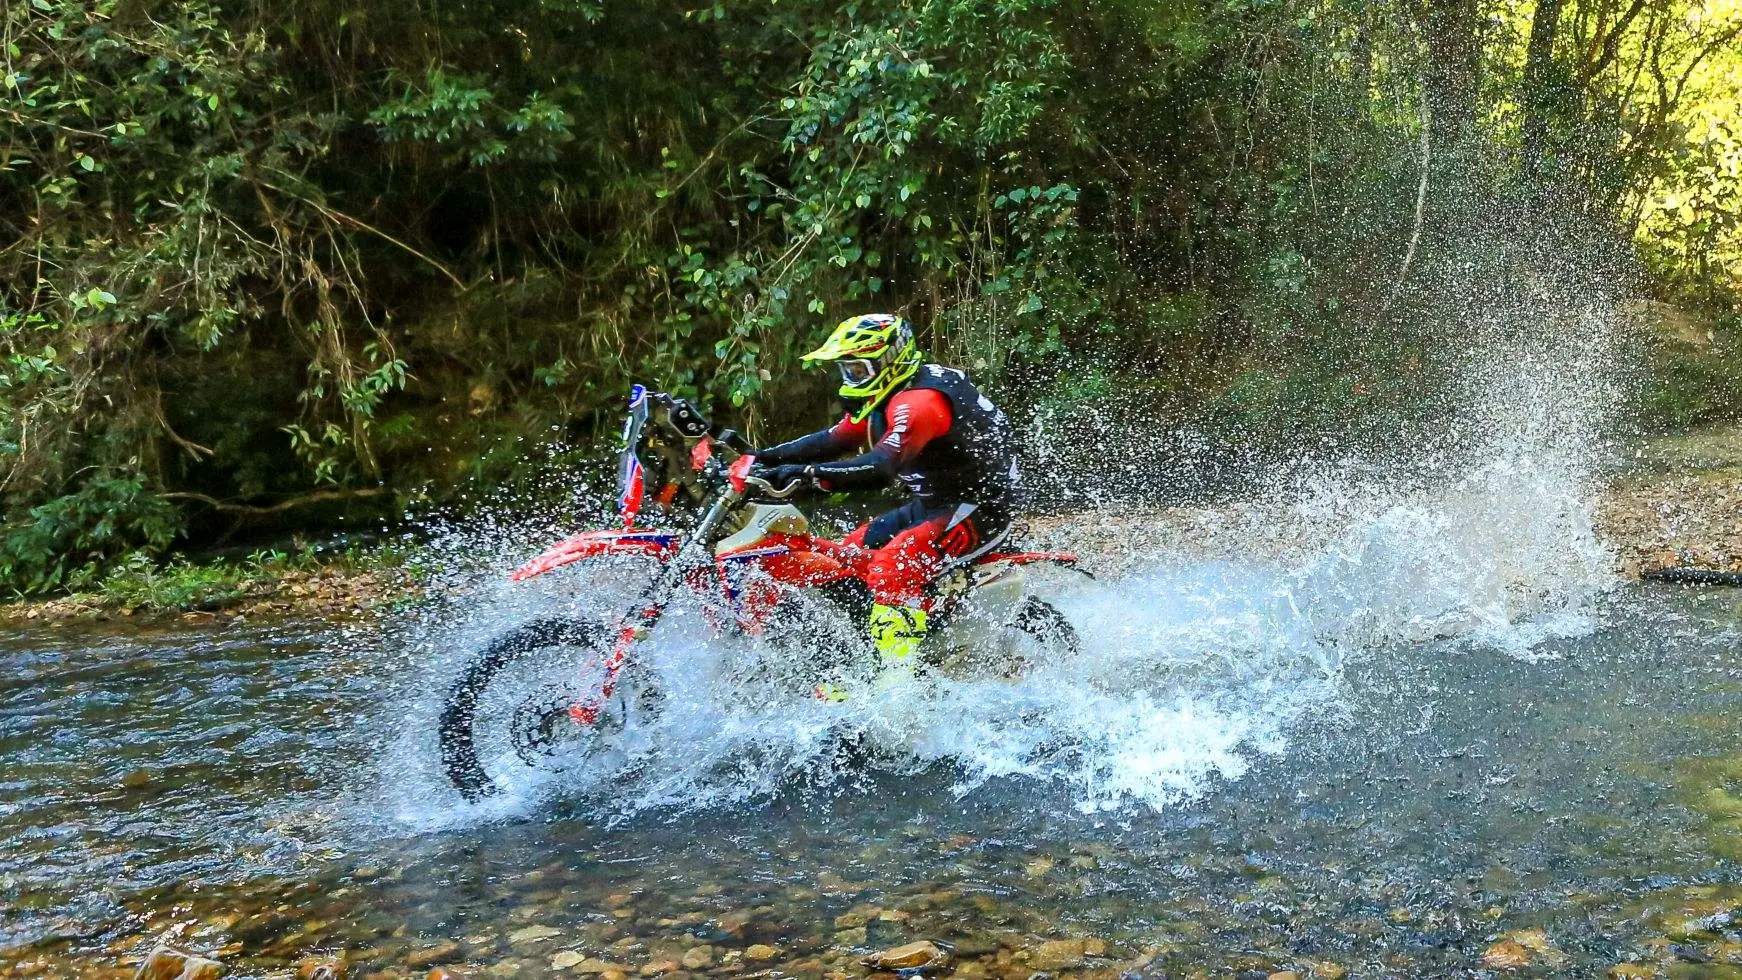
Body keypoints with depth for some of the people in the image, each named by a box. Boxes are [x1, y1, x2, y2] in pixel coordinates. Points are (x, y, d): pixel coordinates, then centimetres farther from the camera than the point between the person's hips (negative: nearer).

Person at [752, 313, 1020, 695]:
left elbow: (882, 466, -36)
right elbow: (833, 440, 9)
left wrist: (806, 473, -41)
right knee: (850, 555, 13)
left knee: (892, 566, -29)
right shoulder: (883, 398, 10)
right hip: (934, 502, 11)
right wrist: (763, 458, 1)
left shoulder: (919, 399, -23)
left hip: (976, 507, -11)